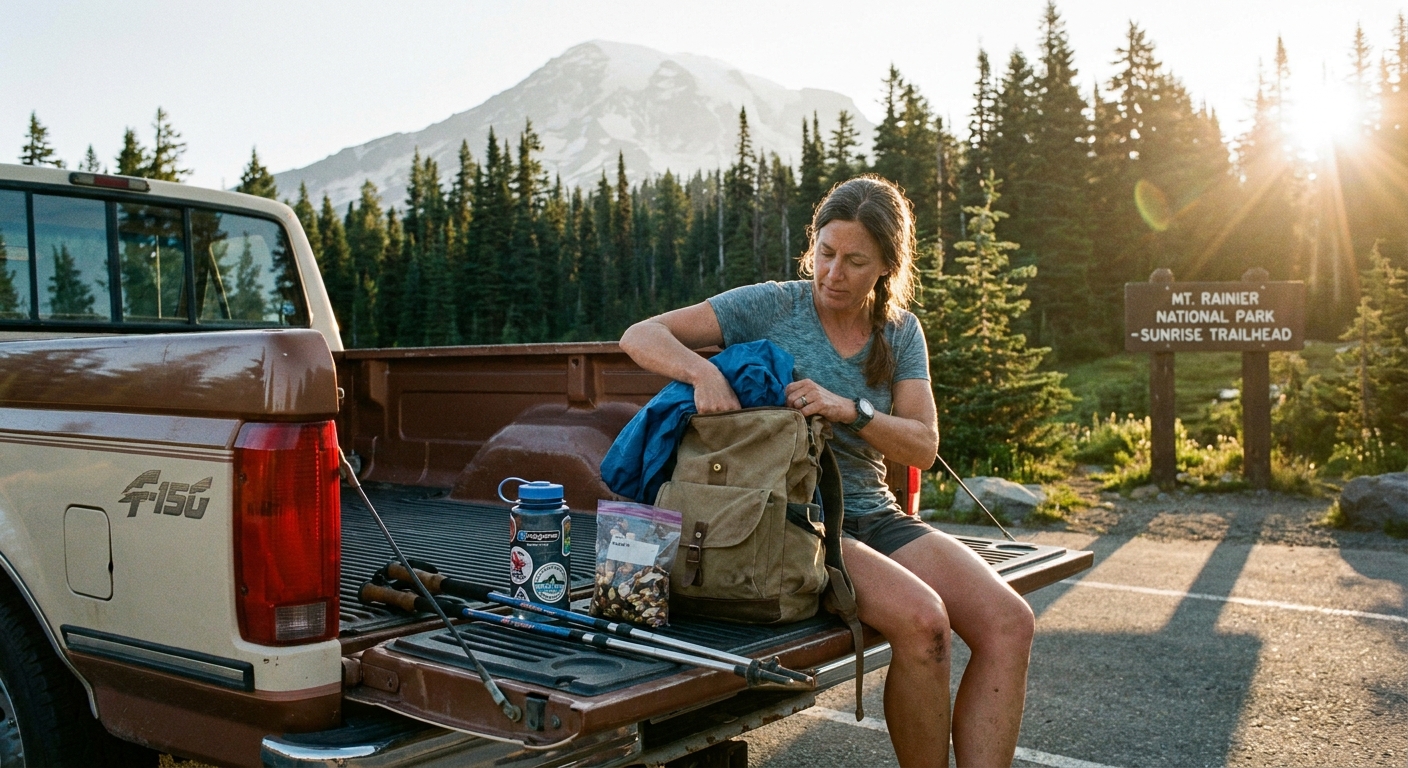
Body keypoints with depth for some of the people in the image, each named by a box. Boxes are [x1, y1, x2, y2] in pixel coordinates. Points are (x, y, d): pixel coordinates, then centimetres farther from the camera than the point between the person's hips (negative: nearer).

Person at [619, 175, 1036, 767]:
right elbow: (640, 336, -8)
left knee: (1009, 623, -16)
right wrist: (702, 370, -29)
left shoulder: (900, 333, 9)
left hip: (872, 513, 5)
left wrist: (849, 409, -19)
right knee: (920, 619, -30)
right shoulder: (771, 306, -3)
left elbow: (923, 447, 0)